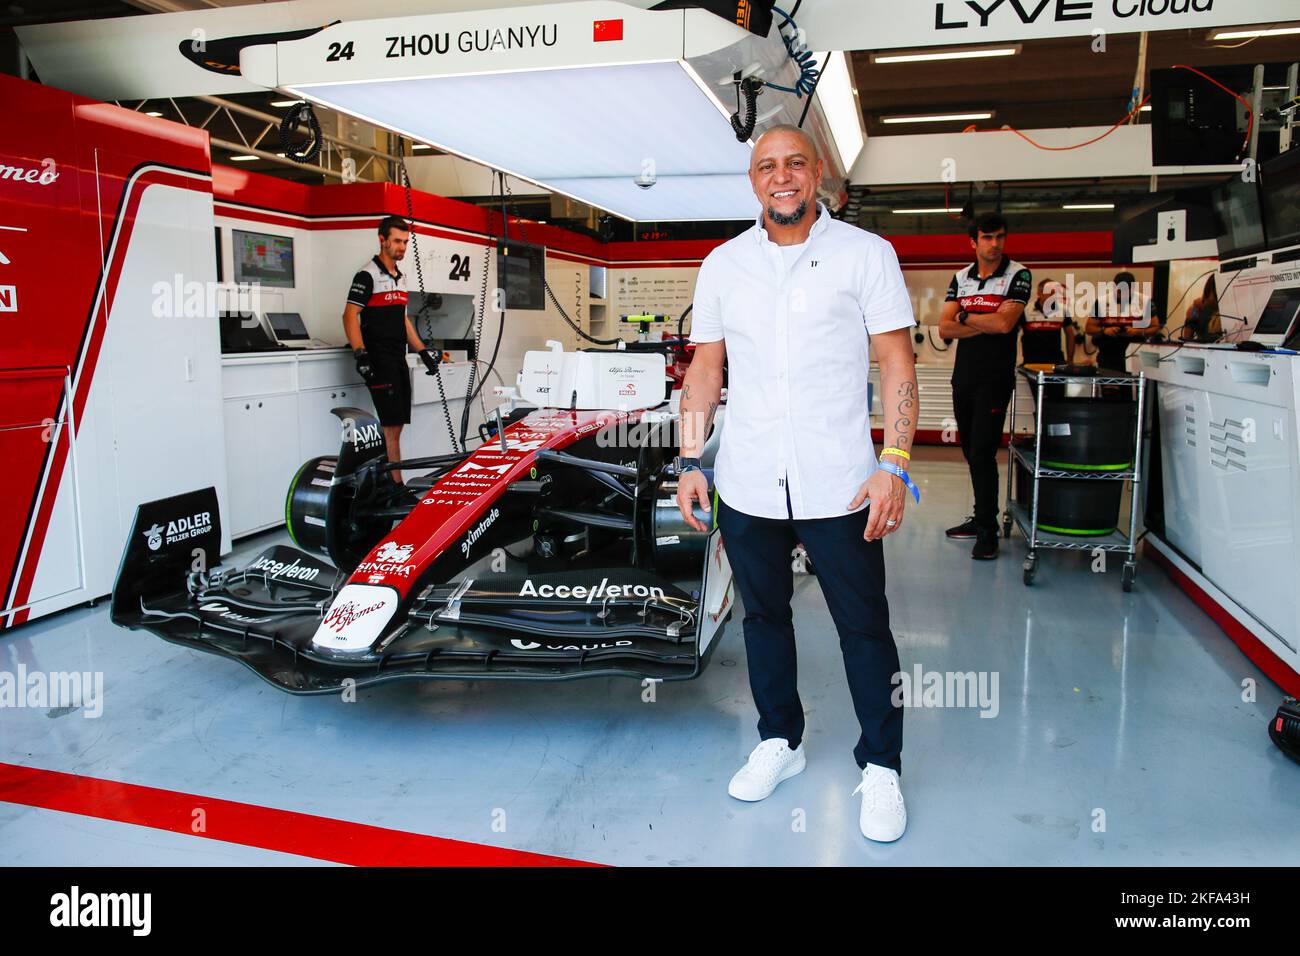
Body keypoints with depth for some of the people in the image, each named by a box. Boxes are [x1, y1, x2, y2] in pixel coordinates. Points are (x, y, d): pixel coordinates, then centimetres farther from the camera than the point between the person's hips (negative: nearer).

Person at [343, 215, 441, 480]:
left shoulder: (400, 277, 19)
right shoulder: (368, 274, -7)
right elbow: (350, 315, -13)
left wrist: (422, 351, 20)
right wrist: (360, 354, -24)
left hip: (398, 359, 8)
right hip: (379, 360, -8)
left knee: (395, 427, 8)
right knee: (392, 426, -11)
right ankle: (395, 484, -9)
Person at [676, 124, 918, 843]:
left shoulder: (866, 254, 0)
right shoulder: (722, 265, 10)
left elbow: (896, 363, -3)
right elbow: (705, 367, 12)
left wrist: (894, 466, -12)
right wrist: (690, 461, 5)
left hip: (838, 484, -3)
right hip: (747, 485, 4)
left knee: (864, 627, 4)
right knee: (763, 615, 15)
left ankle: (881, 767, 23)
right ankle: (779, 742, 34)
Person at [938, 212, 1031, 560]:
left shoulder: (1018, 275, -4)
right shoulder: (960, 278, 10)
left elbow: (1004, 323, -17)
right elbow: (945, 328, -1)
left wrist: (965, 316, -4)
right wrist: (988, 324, -13)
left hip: (994, 378, -5)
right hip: (963, 376, 5)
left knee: (983, 453, -9)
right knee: (971, 451, 11)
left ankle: (988, 531, 0)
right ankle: (981, 518, 23)